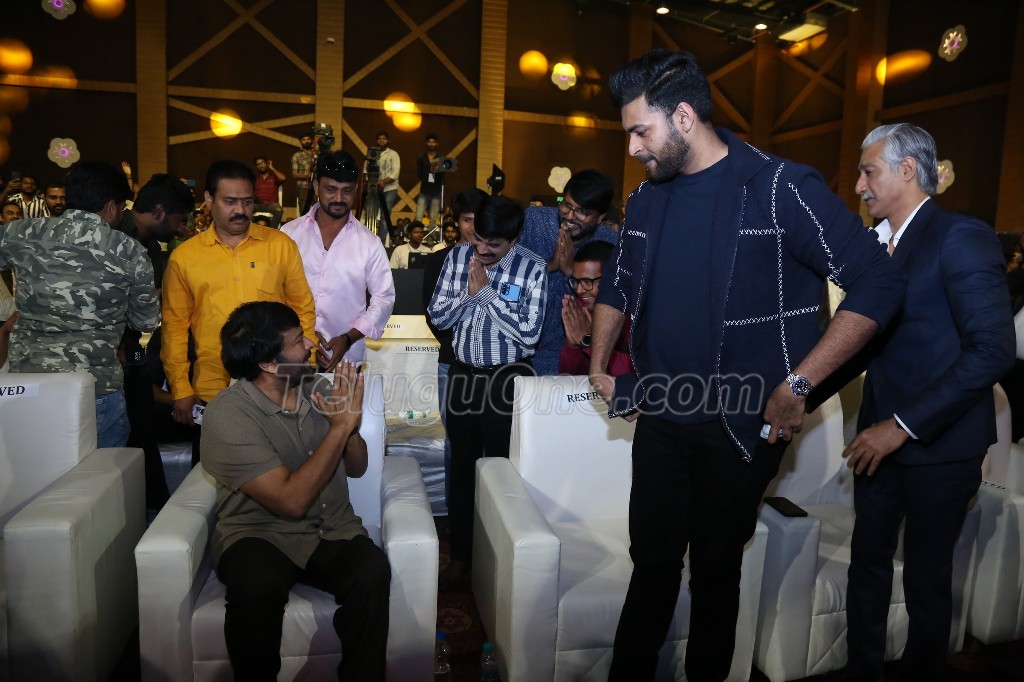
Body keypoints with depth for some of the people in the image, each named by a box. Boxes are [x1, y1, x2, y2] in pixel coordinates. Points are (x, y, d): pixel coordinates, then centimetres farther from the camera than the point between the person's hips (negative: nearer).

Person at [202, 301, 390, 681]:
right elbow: (291, 500, -23)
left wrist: (349, 425, -11)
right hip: (260, 535, -3)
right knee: (256, 586, -35)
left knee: (372, 572, -28)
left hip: (335, 531, 3)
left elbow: (356, 468, 9)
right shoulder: (227, 415, -16)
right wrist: (340, 427, -21)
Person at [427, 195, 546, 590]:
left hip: (508, 379, -3)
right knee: (462, 468, 13)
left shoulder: (531, 268, -10)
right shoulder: (457, 257, 1)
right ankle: (460, 556, 29)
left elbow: (529, 333, -17)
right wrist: (470, 291, -15)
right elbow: (437, 316, 1)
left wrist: (487, 292, -17)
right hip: (464, 375, 4)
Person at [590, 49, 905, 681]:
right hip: (660, 417, 5)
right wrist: (599, 364, 12)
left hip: (740, 427, -4)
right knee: (652, 563, 14)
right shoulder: (646, 199, 6)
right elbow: (619, 286, 21)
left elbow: (879, 284, -13)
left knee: (716, 570, 14)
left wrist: (797, 385, -18)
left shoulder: (780, 189, -13)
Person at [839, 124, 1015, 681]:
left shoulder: (962, 238, -13)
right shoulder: (877, 243, 8)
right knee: (868, 563, 14)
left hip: (939, 443, -6)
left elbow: (993, 349, -20)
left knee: (926, 576, 11)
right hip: (881, 437, 6)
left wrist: (904, 424, -20)